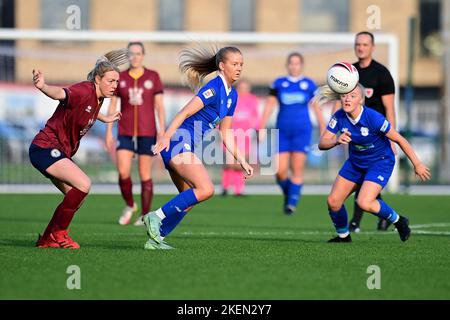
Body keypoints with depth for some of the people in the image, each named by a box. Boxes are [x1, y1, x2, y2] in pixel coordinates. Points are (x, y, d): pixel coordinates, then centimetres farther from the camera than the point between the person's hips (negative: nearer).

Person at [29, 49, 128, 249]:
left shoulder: (98, 97, 6)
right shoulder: (83, 91, -21)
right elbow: (60, 94, -42)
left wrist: (105, 119, 41)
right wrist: (43, 87, -62)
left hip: (60, 153, 10)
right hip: (46, 148, -10)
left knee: (76, 197, 12)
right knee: (83, 184, -23)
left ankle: (47, 239, 22)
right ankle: (58, 233, -9)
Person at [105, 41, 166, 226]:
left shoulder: (153, 77, 2)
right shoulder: (120, 78, 5)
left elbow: (159, 105, 2)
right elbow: (112, 106, 8)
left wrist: (162, 130, -7)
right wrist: (109, 132, 3)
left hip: (147, 132, -1)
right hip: (125, 132, 1)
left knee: (145, 175, 1)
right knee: (123, 172, -12)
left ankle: (145, 216, 11)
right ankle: (129, 206, 13)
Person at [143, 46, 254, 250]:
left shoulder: (232, 95, 16)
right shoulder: (214, 88, -12)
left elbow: (225, 134, 21)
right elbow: (184, 112, -19)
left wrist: (242, 161, 18)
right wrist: (166, 137, -28)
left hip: (185, 148, 10)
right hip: (179, 141, -10)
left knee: (189, 200, 12)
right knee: (206, 189, -22)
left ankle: (155, 239, 16)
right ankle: (156, 217, -17)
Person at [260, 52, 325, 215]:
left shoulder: (309, 85, 5)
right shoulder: (279, 84, 6)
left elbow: (317, 109, 10)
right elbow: (269, 106, 5)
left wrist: (323, 132, 11)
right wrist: (262, 129, -1)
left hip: (302, 131, -1)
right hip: (283, 132, 1)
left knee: (297, 169, -8)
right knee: (280, 171, -5)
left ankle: (292, 202, -2)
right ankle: (288, 194, 22)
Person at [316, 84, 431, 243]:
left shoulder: (374, 118, -29)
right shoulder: (339, 117, -15)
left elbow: (399, 140, -20)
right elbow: (322, 144, -18)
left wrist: (417, 164, -15)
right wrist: (336, 141, -41)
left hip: (380, 162, -6)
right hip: (355, 162, 6)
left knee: (364, 203, -25)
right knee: (333, 202, 1)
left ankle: (398, 221, 2)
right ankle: (343, 236, 28)